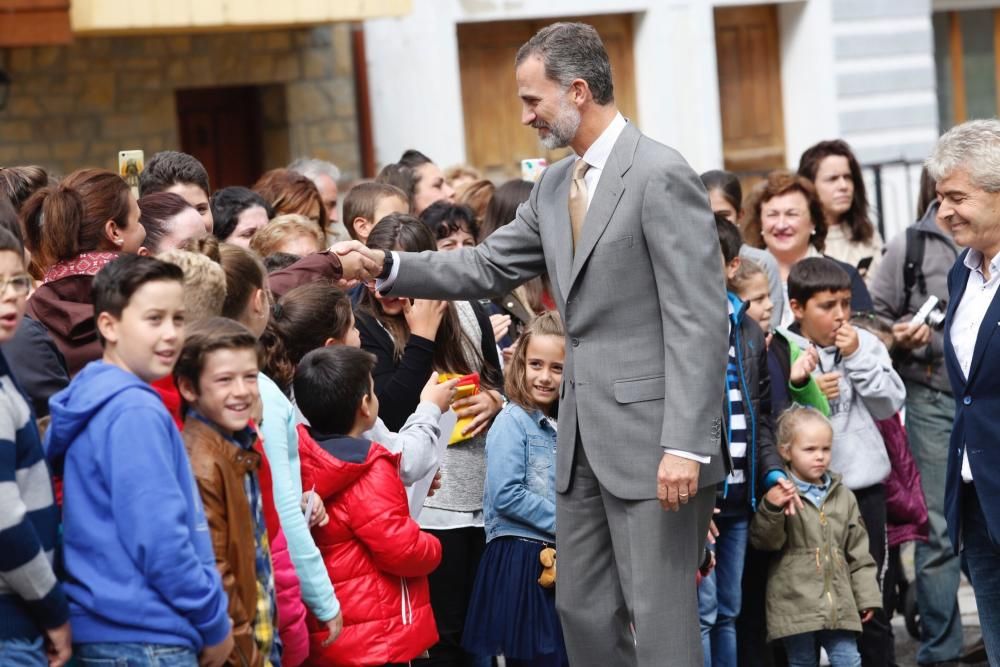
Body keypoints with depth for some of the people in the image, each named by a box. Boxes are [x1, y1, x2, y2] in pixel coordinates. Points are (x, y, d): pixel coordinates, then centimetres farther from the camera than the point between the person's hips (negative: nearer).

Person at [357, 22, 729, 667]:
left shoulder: (662, 176, -14)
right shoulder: (554, 186, 12)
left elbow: (701, 321, -18)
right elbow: (487, 268, 17)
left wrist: (687, 445, -22)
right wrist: (389, 267, 3)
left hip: (651, 437, -9)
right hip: (584, 437, 9)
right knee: (583, 611, 14)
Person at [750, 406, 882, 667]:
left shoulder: (843, 496, 11)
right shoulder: (780, 495, -4)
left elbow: (858, 551, 15)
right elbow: (764, 541, -8)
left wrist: (866, 596, 12)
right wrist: (771, 509, -26)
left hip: (838, 603, 4)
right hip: (795, 603, -4)